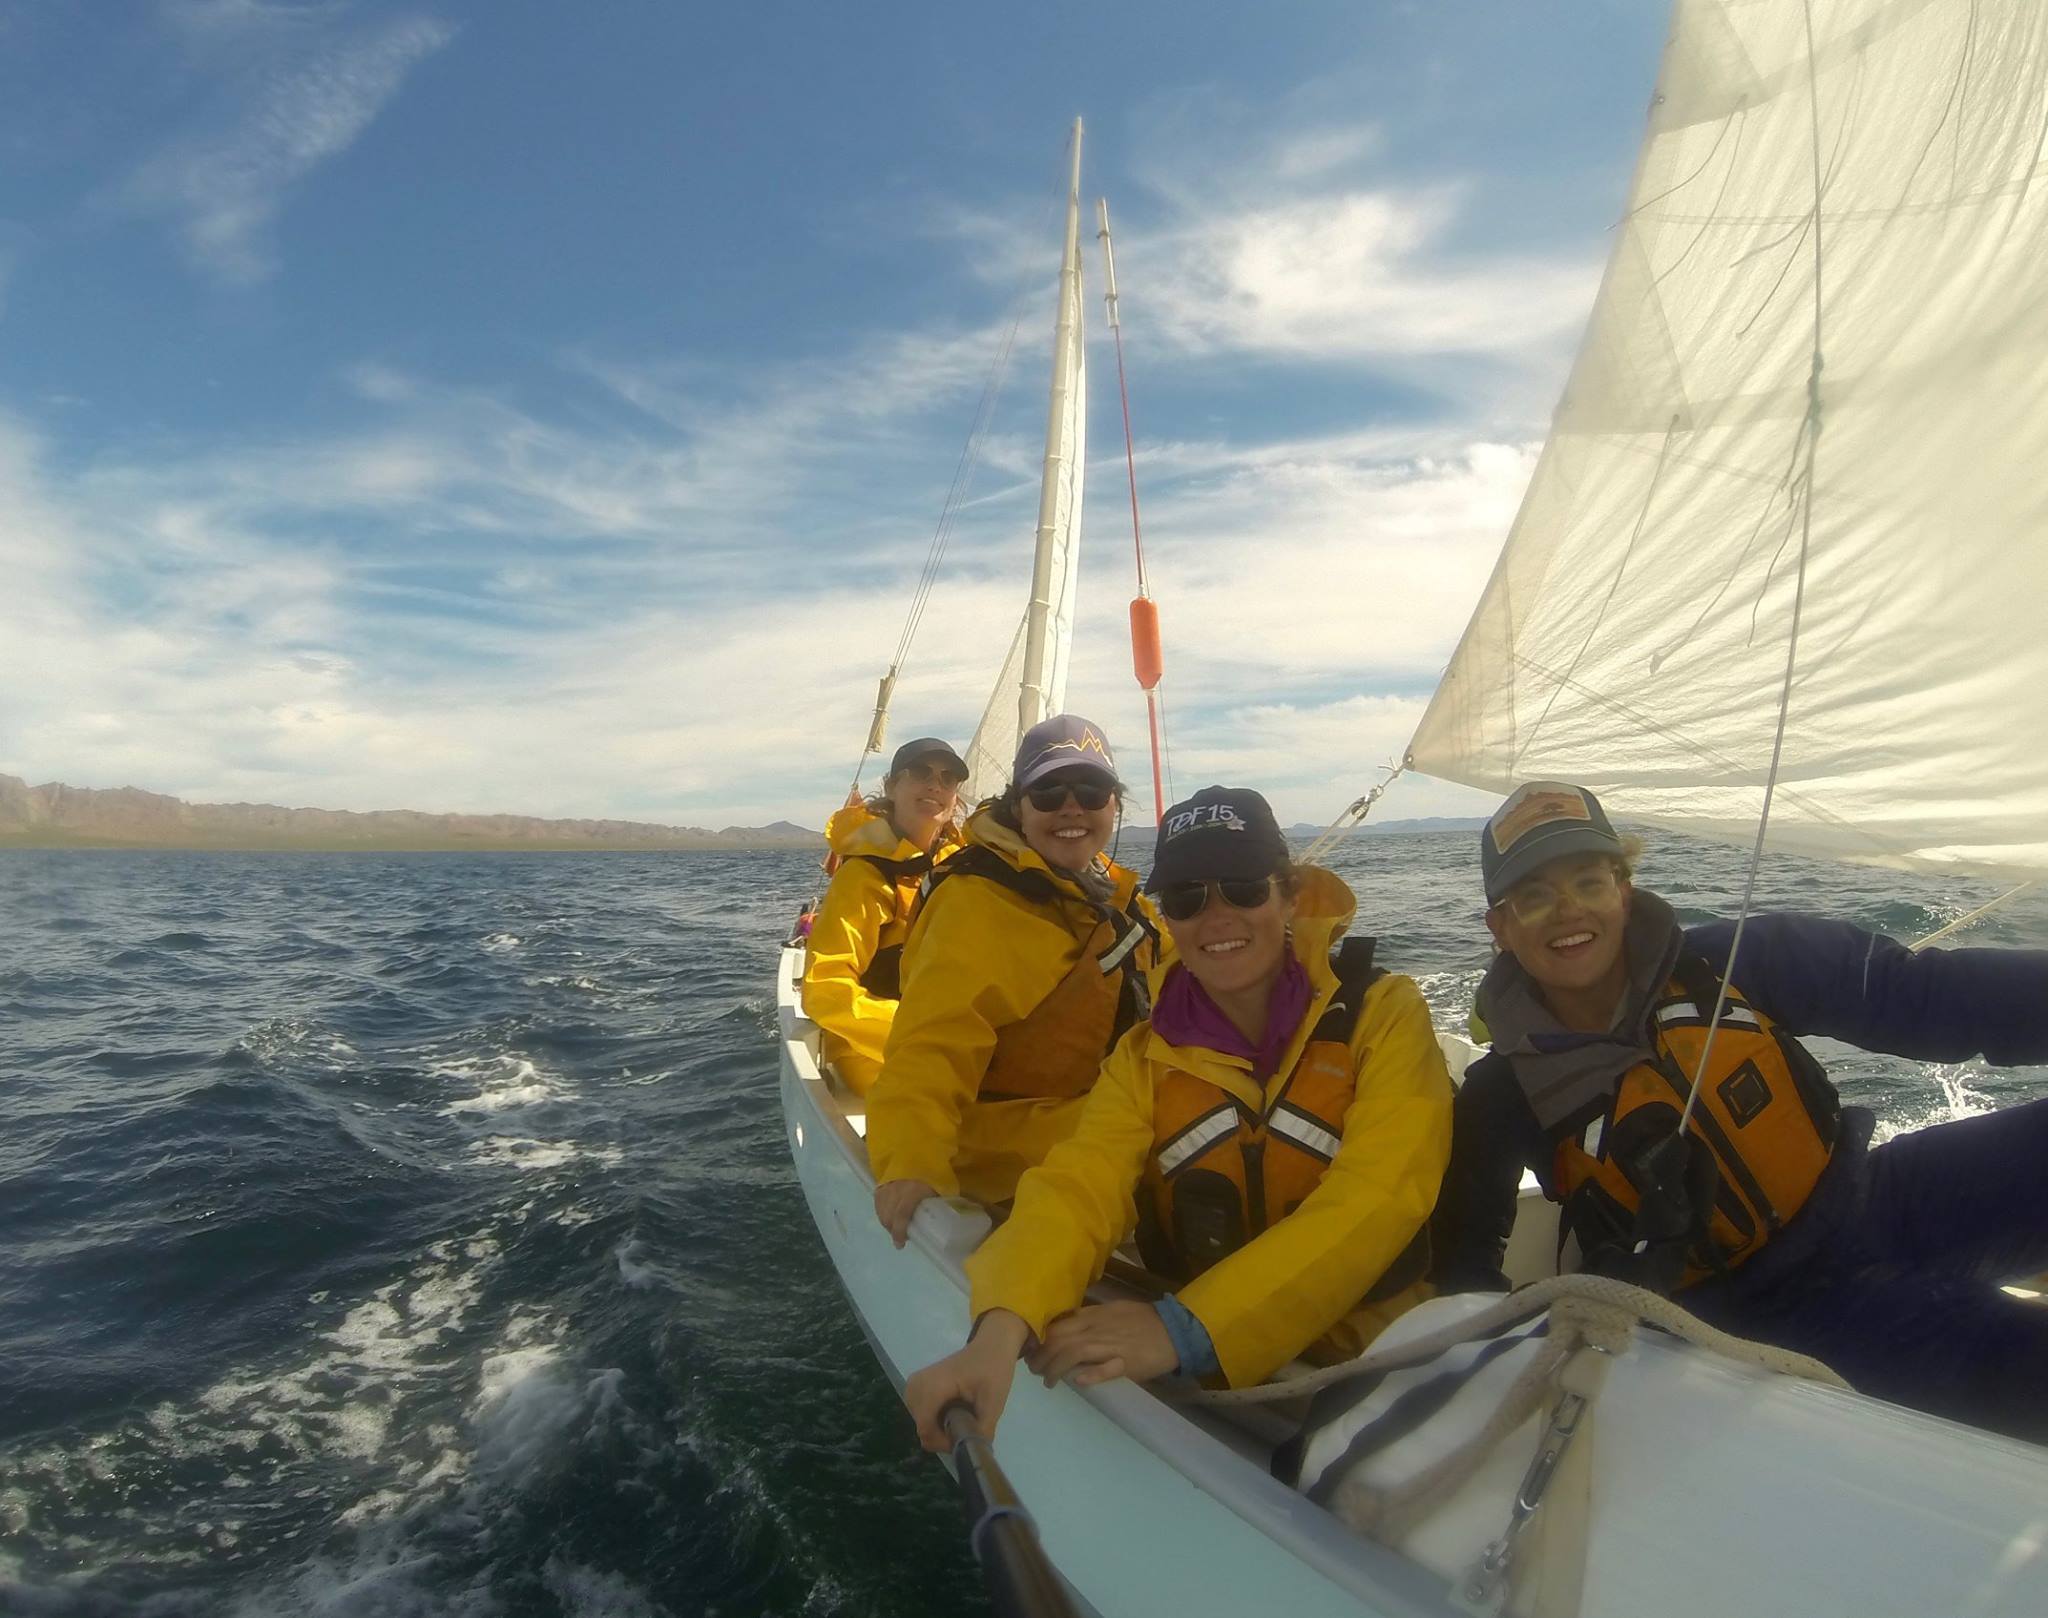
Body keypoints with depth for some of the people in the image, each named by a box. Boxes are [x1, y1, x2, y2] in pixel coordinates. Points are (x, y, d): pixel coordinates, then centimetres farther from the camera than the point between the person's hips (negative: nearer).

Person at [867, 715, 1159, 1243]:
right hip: (1001, 1137, -9)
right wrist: (909, 1166, -42)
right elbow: (932, 1044, -30)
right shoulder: (977, 903, -20)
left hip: (1094, 1115, 9)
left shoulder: (1107, 890, 8)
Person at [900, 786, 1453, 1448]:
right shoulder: (1146, 1058, 2)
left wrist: (1186, 1331, -29)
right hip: (1206, 1380, 2)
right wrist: (1001, 1330, -33)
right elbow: (1076, 1191, -13)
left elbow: (1377, 1200, -19)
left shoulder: (1383, 1015, -7)